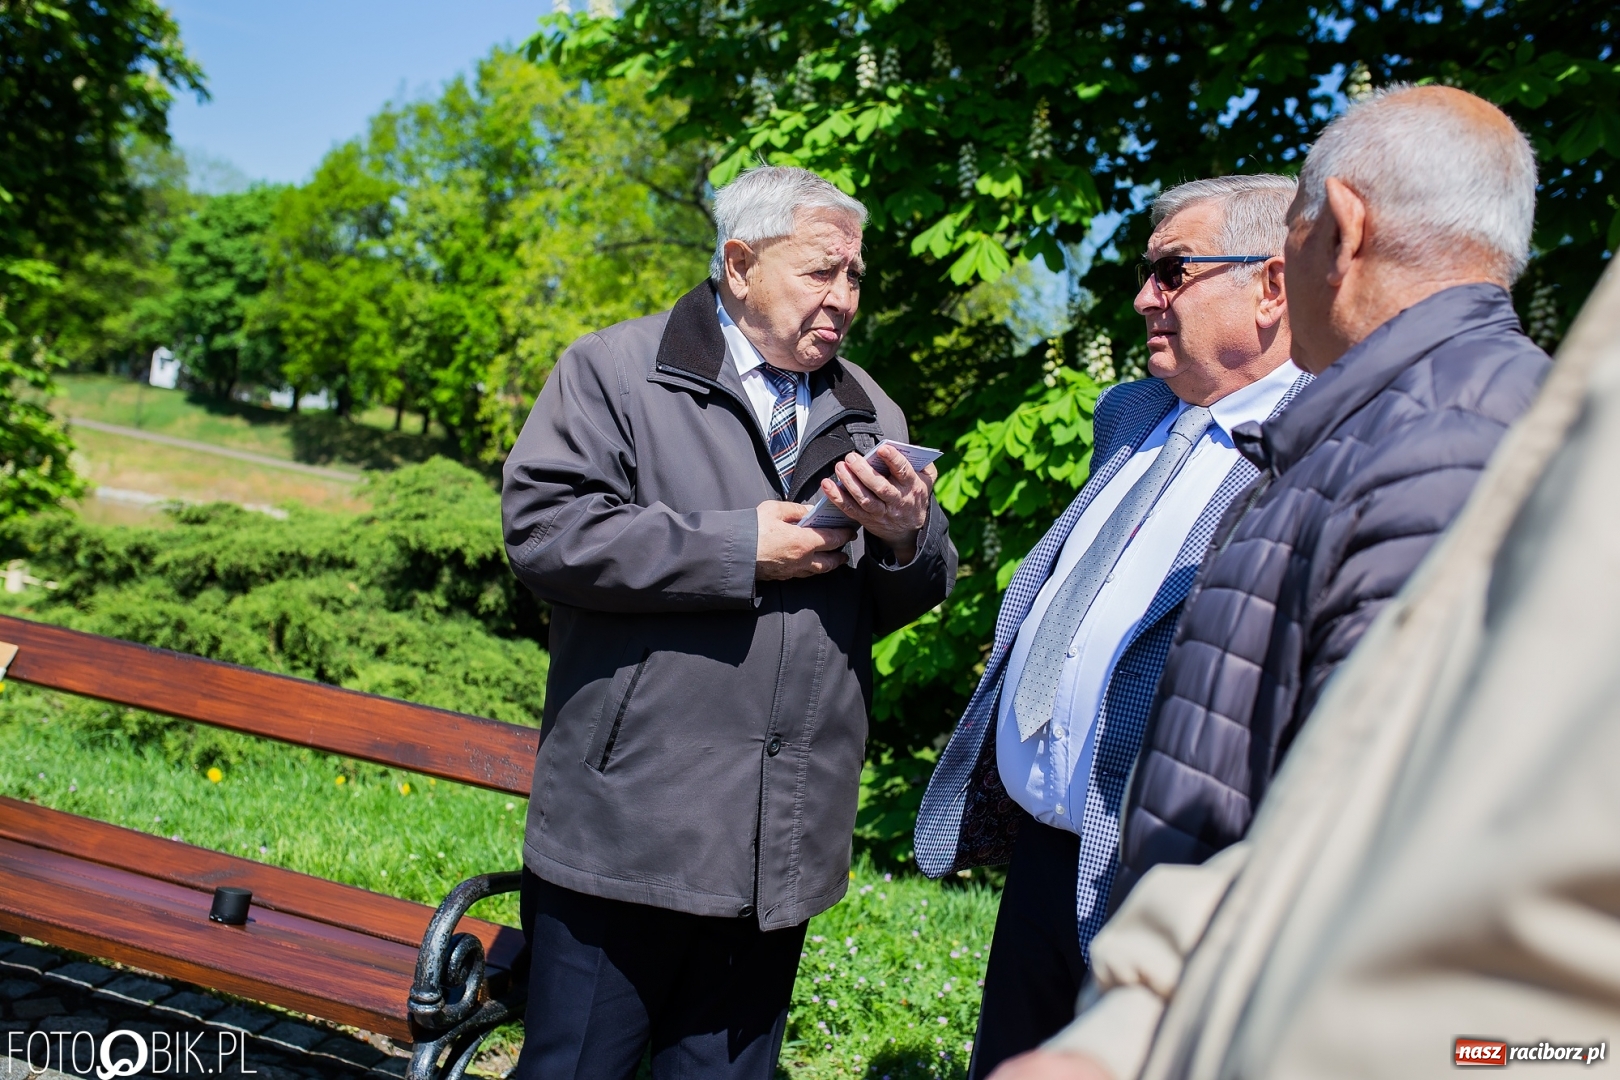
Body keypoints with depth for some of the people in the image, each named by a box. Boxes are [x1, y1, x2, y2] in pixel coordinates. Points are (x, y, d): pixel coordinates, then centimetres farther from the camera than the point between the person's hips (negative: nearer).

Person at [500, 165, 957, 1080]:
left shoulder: (870, 413, 14)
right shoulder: (615, 369, 0)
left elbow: (904, 602, 15)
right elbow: (545, 529, -14)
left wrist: (910, 538, -9)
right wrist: (739, 549, -15)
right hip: (631, 825, -4)